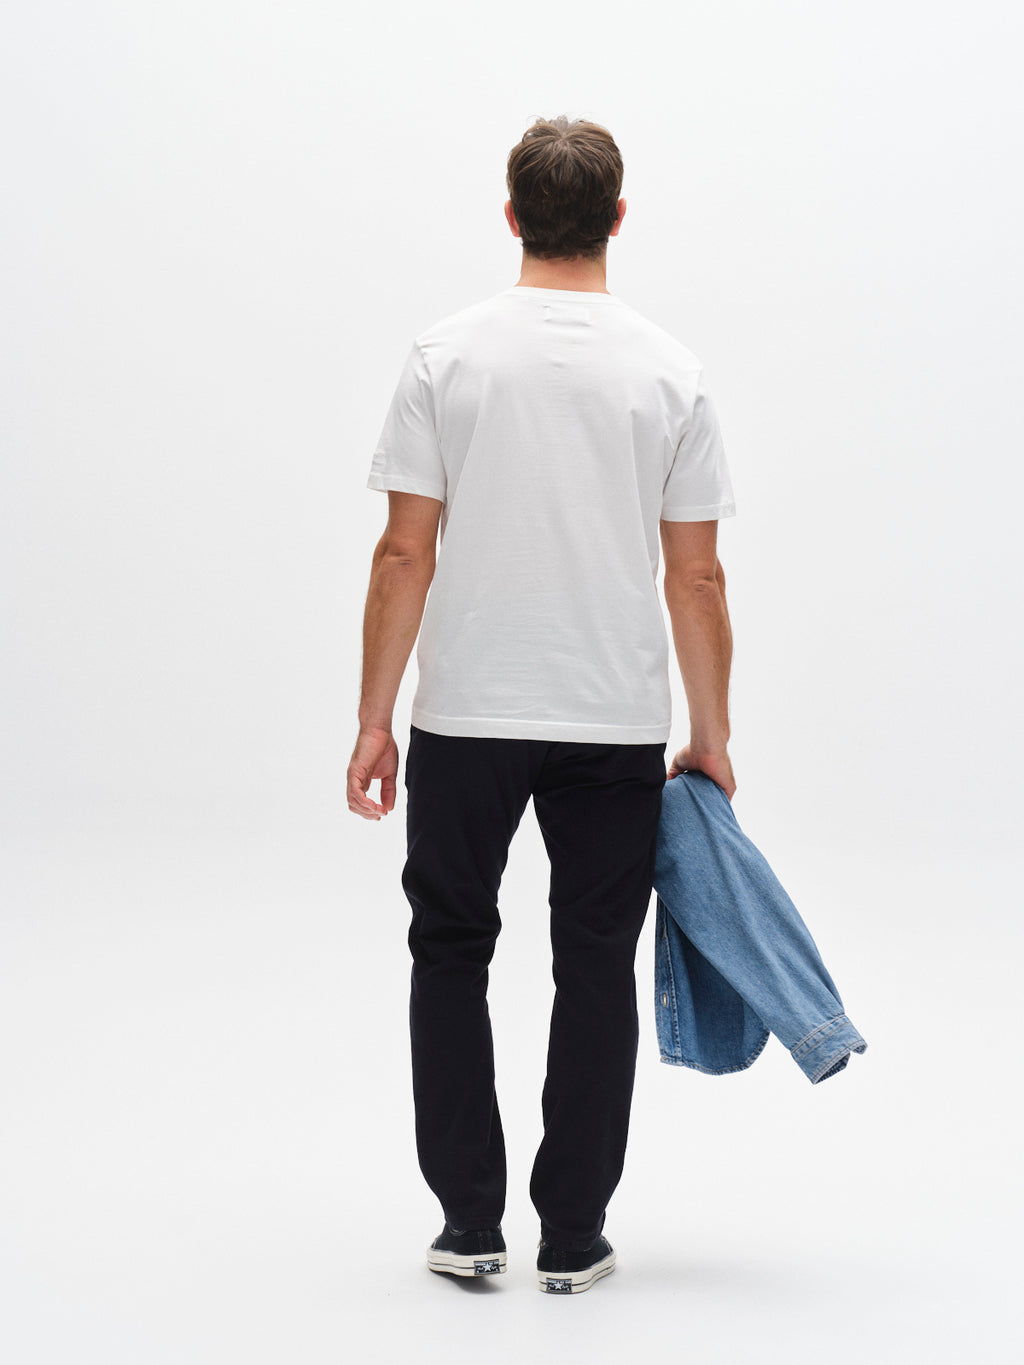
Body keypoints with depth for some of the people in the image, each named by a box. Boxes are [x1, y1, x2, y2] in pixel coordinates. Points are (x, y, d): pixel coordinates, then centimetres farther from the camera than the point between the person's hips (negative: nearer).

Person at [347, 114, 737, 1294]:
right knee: (596, 969, 11)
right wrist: (711, 734, 6)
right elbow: (696, 577, -3)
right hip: (614, 727, 0)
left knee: (452, 955, 14)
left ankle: (470, 1223, 13)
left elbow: (405, 554, -9)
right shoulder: (668, 370, -4)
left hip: (466, 719, 0)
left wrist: (372, 720, -3)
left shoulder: (447, 355, -6)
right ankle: (572, 1238, 12)